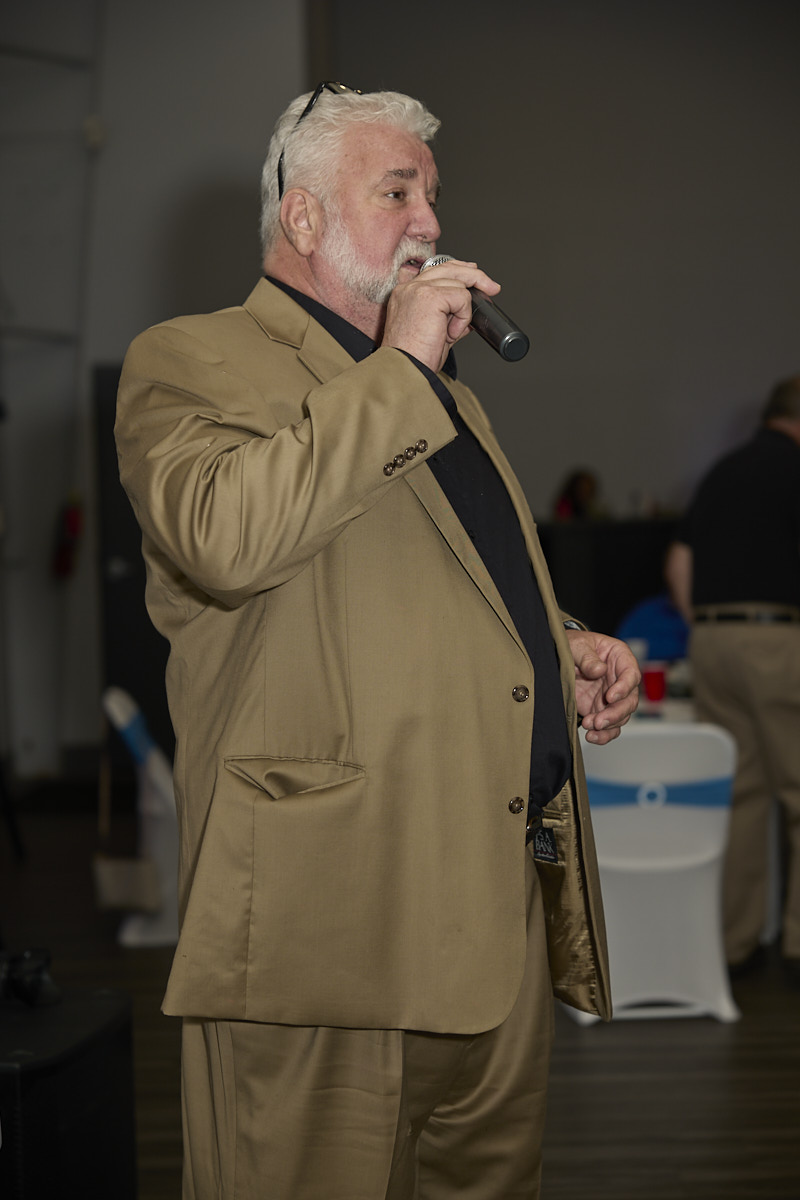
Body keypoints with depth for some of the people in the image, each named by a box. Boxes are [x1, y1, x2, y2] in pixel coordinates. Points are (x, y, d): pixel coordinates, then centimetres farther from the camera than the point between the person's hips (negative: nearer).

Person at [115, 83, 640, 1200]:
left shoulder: (442, 390, 25)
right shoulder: (189, 363, -1)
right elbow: (226, 539, -24)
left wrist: (562, 646, 13)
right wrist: (399, 369, -16)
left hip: (511, 894, 8)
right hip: (327, 912, -7)